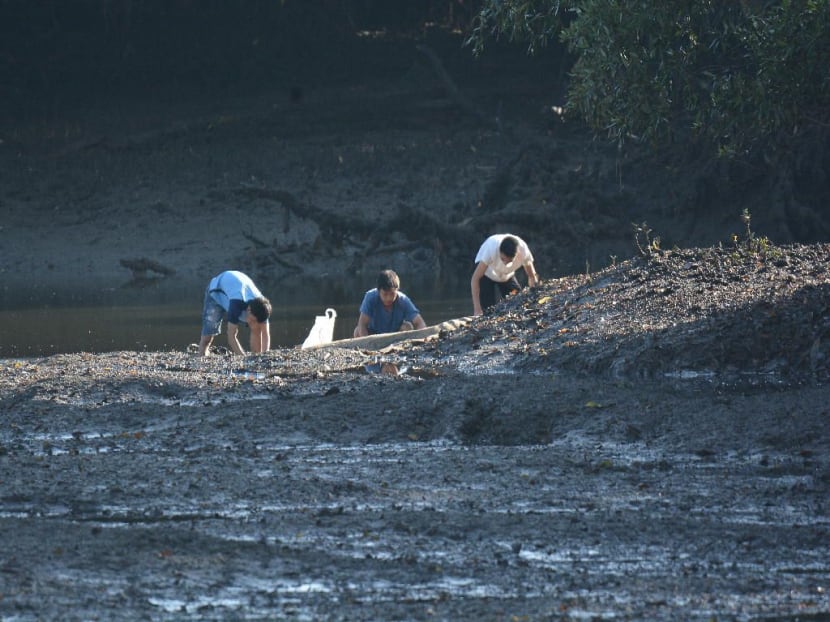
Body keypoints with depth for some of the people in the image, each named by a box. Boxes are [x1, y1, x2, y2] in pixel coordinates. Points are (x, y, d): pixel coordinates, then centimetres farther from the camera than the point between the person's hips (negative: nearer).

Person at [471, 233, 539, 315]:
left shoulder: (523, 251, -33)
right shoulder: (492, 248, -42)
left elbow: (532, 276, -13)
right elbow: (475, 279, -40)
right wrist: (477, 309, -44)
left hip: (507, 276, 3)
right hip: (487, 274, -3)